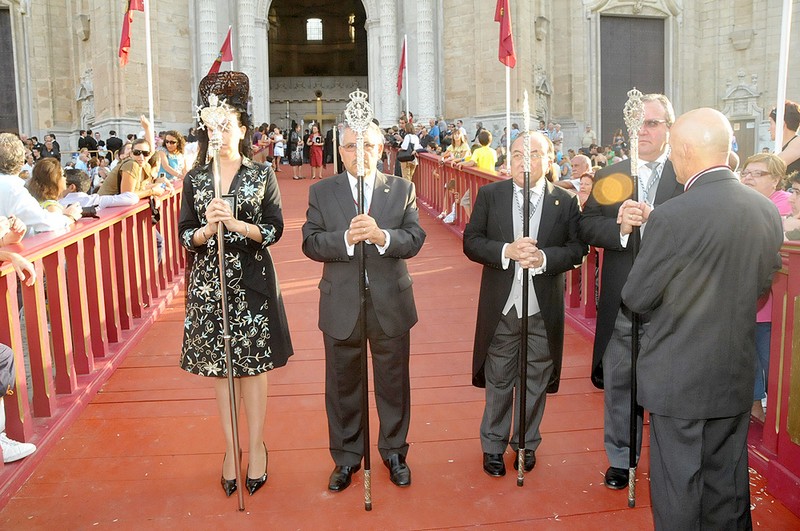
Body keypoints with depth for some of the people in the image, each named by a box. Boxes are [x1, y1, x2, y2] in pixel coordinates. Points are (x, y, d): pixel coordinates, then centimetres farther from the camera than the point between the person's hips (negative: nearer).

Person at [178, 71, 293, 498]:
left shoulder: (262, 175, 1)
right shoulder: (195, 179, 6)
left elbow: (275, 230, -4)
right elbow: (185, 235, 3)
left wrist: (237, 225, -19)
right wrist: (207, 229, -18)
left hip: (252, 282, -2)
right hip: (209, 283, 2)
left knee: (253, 363, 4)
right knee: (219, 366, 8)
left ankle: (256, 446, 17)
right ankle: (231, 448, 21)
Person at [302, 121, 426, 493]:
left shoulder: (403, 189, 1)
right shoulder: (321, 192, 1)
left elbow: (414, 239, -8)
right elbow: (310, 242, -8)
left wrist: (380, 235, -27)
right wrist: (346, 238, -25)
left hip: (391, 304, 0)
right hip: (341, 306, 0)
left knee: (394, 384, 14)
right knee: (342, 386, 13)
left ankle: (394, 451, 35)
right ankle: (346, 457, 32)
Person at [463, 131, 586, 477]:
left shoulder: (565, 202, -2)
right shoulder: (489, 195, -2)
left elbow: (577, 248, -2)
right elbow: (471, 241, -4)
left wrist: (545, 258, -21)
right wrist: (506, 251, -21)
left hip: (544, 309, 1)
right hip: (501, 306, 0)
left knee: (536, 381, 15)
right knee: (499, 381, 13)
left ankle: (527, 443, 34)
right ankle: (493, 445, 30)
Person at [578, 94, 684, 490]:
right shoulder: (610, 178, 6)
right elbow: (587, 227, -4)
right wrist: (620, 227, -20)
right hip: (622, 304, 3)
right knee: (618, 382, 13)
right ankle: (620, 458, 31)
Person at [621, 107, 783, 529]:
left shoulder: (671, 217, -22)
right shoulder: (767, 210, -2)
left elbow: (636, 298, -12)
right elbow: (762, 285, 10)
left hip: (679, 378, -6)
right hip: (737, 377, 6)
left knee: (678, 485, 10)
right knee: (728, 483, 20)